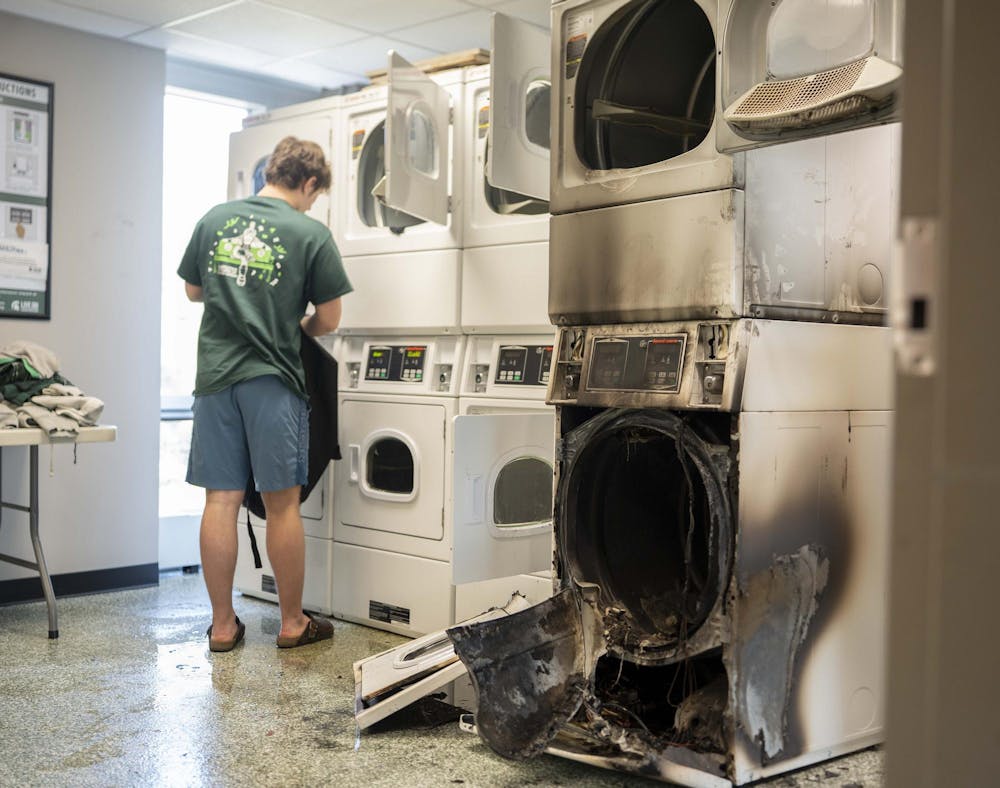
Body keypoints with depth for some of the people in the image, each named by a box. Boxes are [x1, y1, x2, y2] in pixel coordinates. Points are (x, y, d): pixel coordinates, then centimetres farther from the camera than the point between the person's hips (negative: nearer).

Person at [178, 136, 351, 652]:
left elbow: (193, 290, 18)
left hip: (215, 375, 4)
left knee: (221, 500, 6)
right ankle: (292, 623, 14)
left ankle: (223, 624, 14)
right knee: (282, 503, 4)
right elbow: (328, 320, -2)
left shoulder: (215, 219, 6)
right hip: (272, 378, -3)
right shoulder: (311, 233, -5)